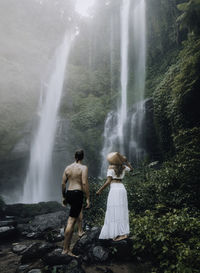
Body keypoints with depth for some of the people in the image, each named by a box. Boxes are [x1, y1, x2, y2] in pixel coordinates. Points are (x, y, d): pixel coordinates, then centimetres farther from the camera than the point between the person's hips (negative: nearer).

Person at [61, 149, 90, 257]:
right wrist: (88, 198, -11)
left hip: (68, 193, 7)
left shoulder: (67, 168, 9)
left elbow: (63, 184, 10)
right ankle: (65, 249, -1)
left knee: (79, 209, 36)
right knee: (71, 221, -5)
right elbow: (84, 183, -16)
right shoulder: (83, 168, -8)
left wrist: (63, 197, 19)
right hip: (77, 194, -7)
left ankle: (80, 231, 39)